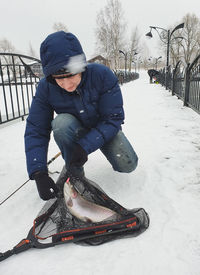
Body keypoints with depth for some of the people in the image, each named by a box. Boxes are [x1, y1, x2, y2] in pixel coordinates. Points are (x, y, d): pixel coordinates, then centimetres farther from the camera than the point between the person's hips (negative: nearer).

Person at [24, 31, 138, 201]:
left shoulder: (102, 74, -28)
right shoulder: (46, 87, -22)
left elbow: (113, 119, -26)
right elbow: (35, 131, -21)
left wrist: (85, 146, -38)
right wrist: (38, 173, -33)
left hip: (103, 129, 0)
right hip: (76, 129, 1)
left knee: (128, 165, -19)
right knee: (62, 122, -33)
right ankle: (74, 171, -9)